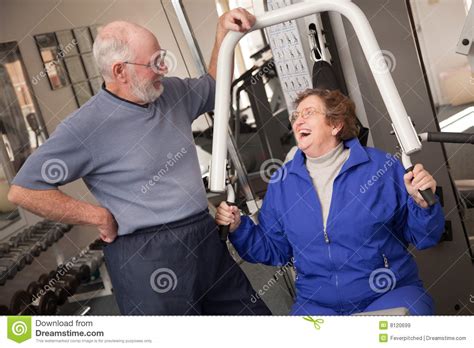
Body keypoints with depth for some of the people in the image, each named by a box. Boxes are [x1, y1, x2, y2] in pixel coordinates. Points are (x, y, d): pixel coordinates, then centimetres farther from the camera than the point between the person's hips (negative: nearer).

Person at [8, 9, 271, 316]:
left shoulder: (172, 93, 6)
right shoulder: (85, 127, -15)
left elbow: (213, 86, 26)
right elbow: (24, 190, -13)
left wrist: (224, 31, 11)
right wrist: (100, 217, -12)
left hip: (207, 238, 7)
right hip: (146, 258, -7)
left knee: (252, 312, 16)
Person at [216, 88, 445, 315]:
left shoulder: (381, 166, -2)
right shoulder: (282, 182, 7)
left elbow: (422, 237, 3)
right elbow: (274, 250, 14)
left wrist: (422, 203, -17)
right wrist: (238, 228, -1)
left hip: (390, 294, -1)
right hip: (316, 304, 2)